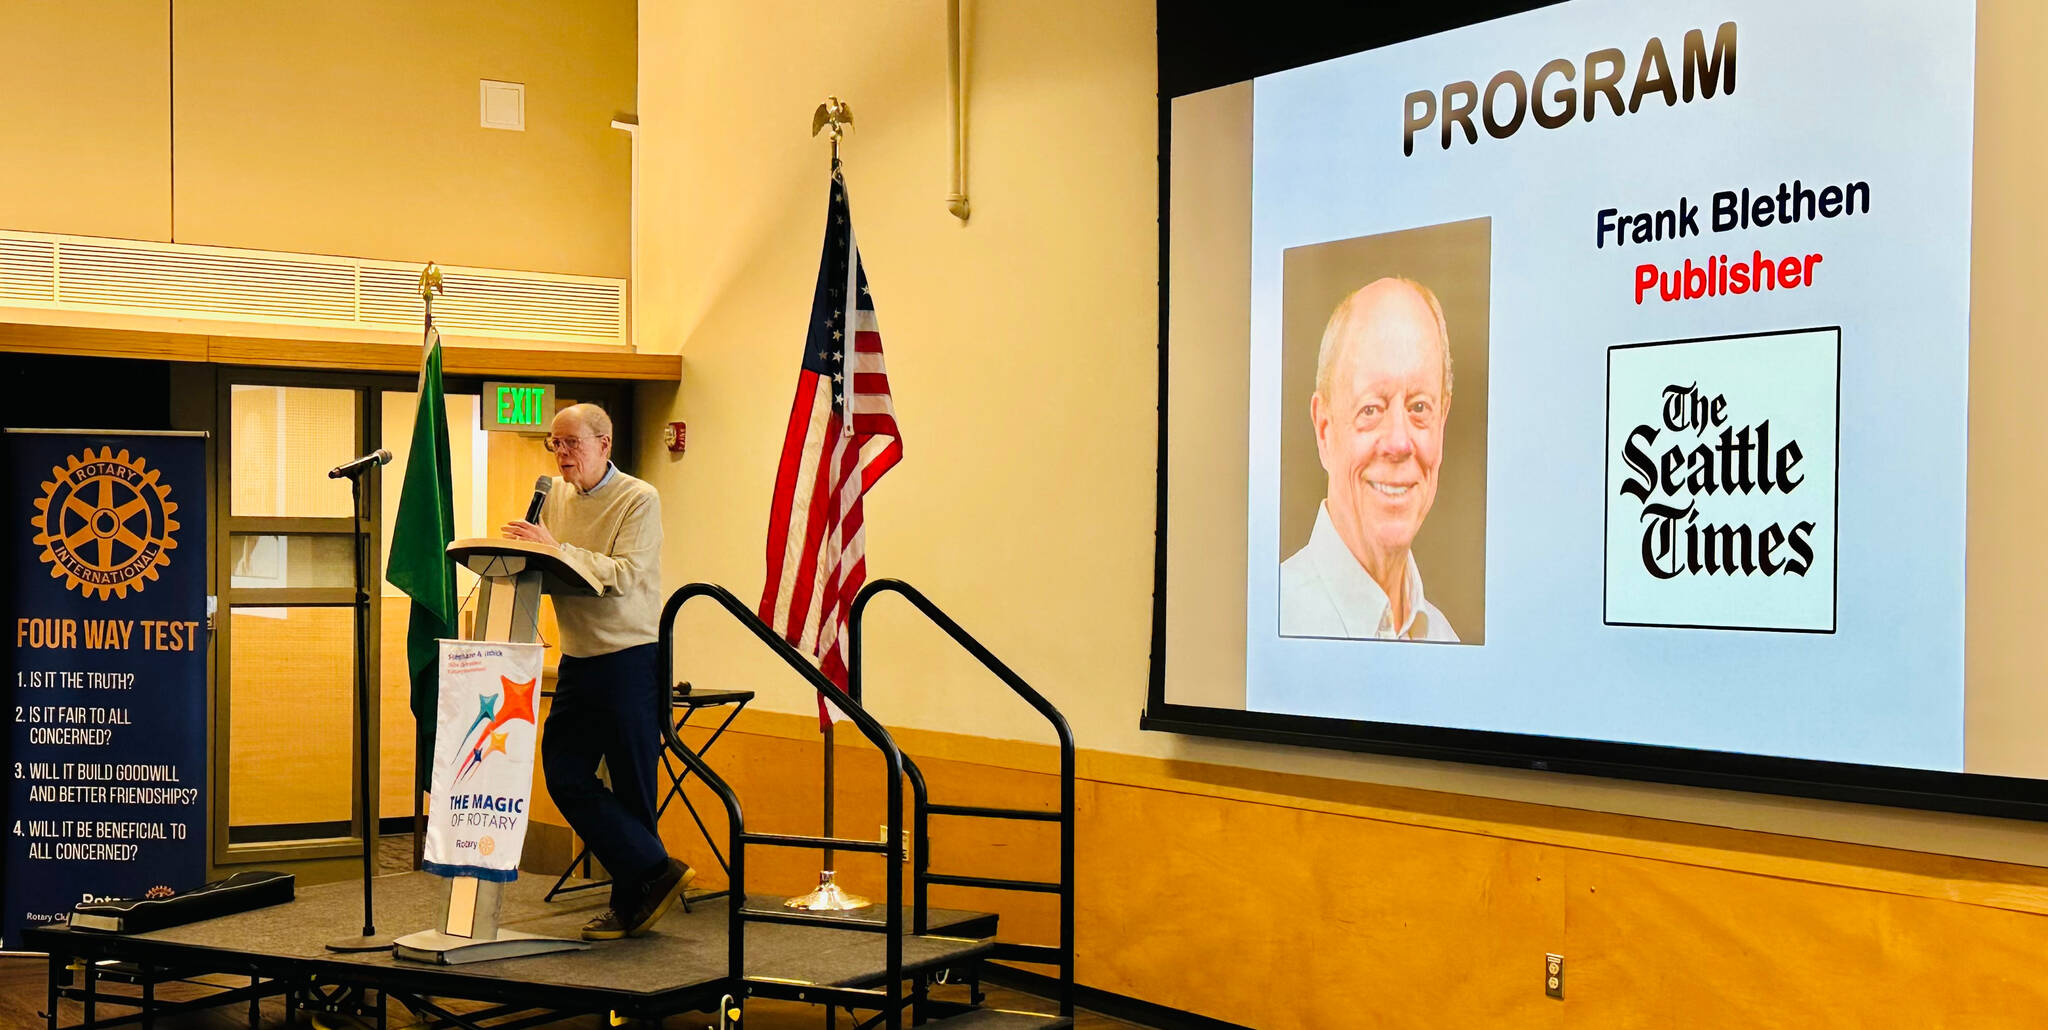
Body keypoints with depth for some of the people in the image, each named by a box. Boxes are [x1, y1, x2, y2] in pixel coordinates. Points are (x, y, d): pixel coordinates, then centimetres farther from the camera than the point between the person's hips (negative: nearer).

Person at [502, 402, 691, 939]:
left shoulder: (638, 500, -9)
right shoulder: (557, 496, 10)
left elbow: (623, 575, -21)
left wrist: (557, 549, -26)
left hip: (630, 658, -7)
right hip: (577, 658, 7)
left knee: (630, 785, 0)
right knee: (564, 774, 1)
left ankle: (630, 904, 13)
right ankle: (656, 871, 8)